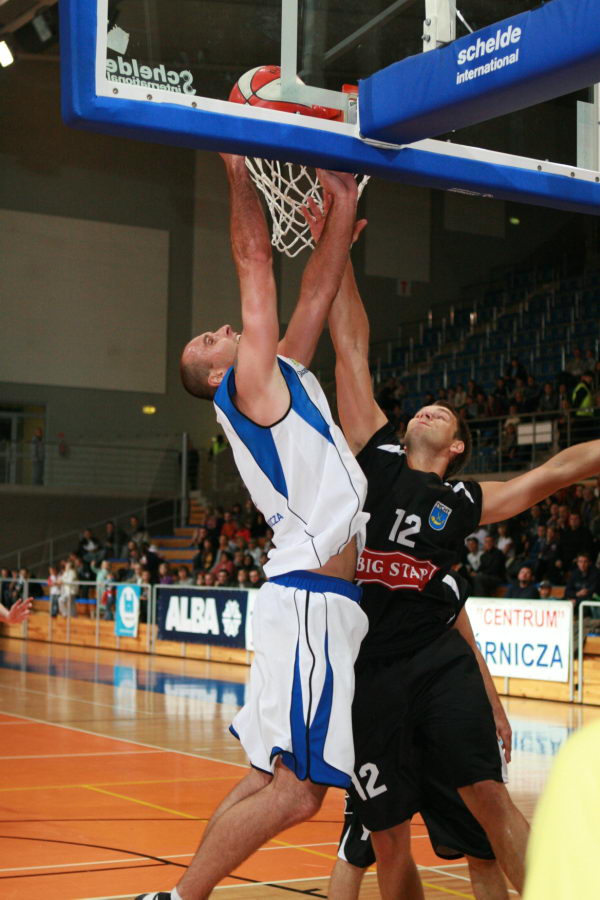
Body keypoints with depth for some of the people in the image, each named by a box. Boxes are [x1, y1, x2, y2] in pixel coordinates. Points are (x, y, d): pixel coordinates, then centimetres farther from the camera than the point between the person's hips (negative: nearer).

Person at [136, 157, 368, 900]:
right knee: (295, 790, -9)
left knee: (271, 779, 12)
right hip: (311, 598, -9)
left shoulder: (284, 379, 19)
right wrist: (239, 174, 0)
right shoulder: (249, 386, -4)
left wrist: (341, 210, 15)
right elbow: (254, 265, -5)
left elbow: (315, 291, 20)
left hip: (320, 597, 9)